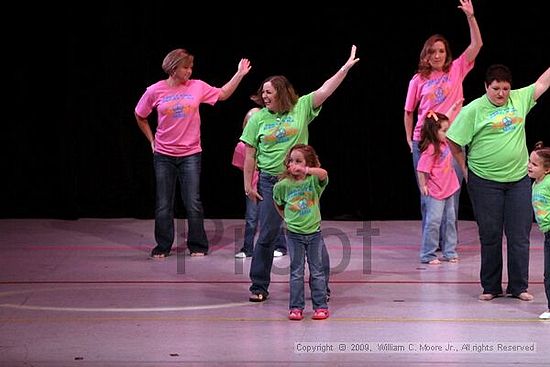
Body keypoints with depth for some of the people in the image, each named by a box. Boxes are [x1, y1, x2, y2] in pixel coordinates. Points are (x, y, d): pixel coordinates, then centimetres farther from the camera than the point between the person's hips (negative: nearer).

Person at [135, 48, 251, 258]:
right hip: (163, 155, 0)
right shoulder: (155, 91, -3)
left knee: (193, 204, -1)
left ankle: (198, 246, 10)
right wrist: (152, 140, 8)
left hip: (190, 155, 0)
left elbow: (222, 95, 8)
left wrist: (239, 74, 0)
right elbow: (140, 116, 11)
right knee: (163, 205, 6)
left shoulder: (197, 87, -1)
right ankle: (163, 247, 15)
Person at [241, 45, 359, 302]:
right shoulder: (258, 118, 1)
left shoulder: (301, 108, 0)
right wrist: (248, 184, 2)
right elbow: (250, 154, 4)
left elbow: (324, 91, -8)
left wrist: (346, 68, -15)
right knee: (267, 234, 0)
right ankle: (259, 287, 10)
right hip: (270, 182, 0)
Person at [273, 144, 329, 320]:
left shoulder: (314, 180, -9)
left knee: (317, 271, 6)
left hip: (314, 232, -1)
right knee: (296, 272, 4)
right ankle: (296, 307, 8)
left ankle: (320, 306, 12)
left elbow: (323, 174, -33)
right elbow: (278, 203, 16)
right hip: (294, 234, 1)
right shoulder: (283, 185, -3)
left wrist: (306, 171, -50)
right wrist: (286, 218, 11)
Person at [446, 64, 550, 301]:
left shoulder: (519, 99, 6)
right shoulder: (473, 110, -7)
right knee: (490, 236, 4)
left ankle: (519, 287, 12)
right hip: (485, 182, -3)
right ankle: (490, 287, 14)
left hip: (518, 181, 3)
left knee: (520, 236, 3)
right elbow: (453, 141, -3)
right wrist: (465, 168, 1)